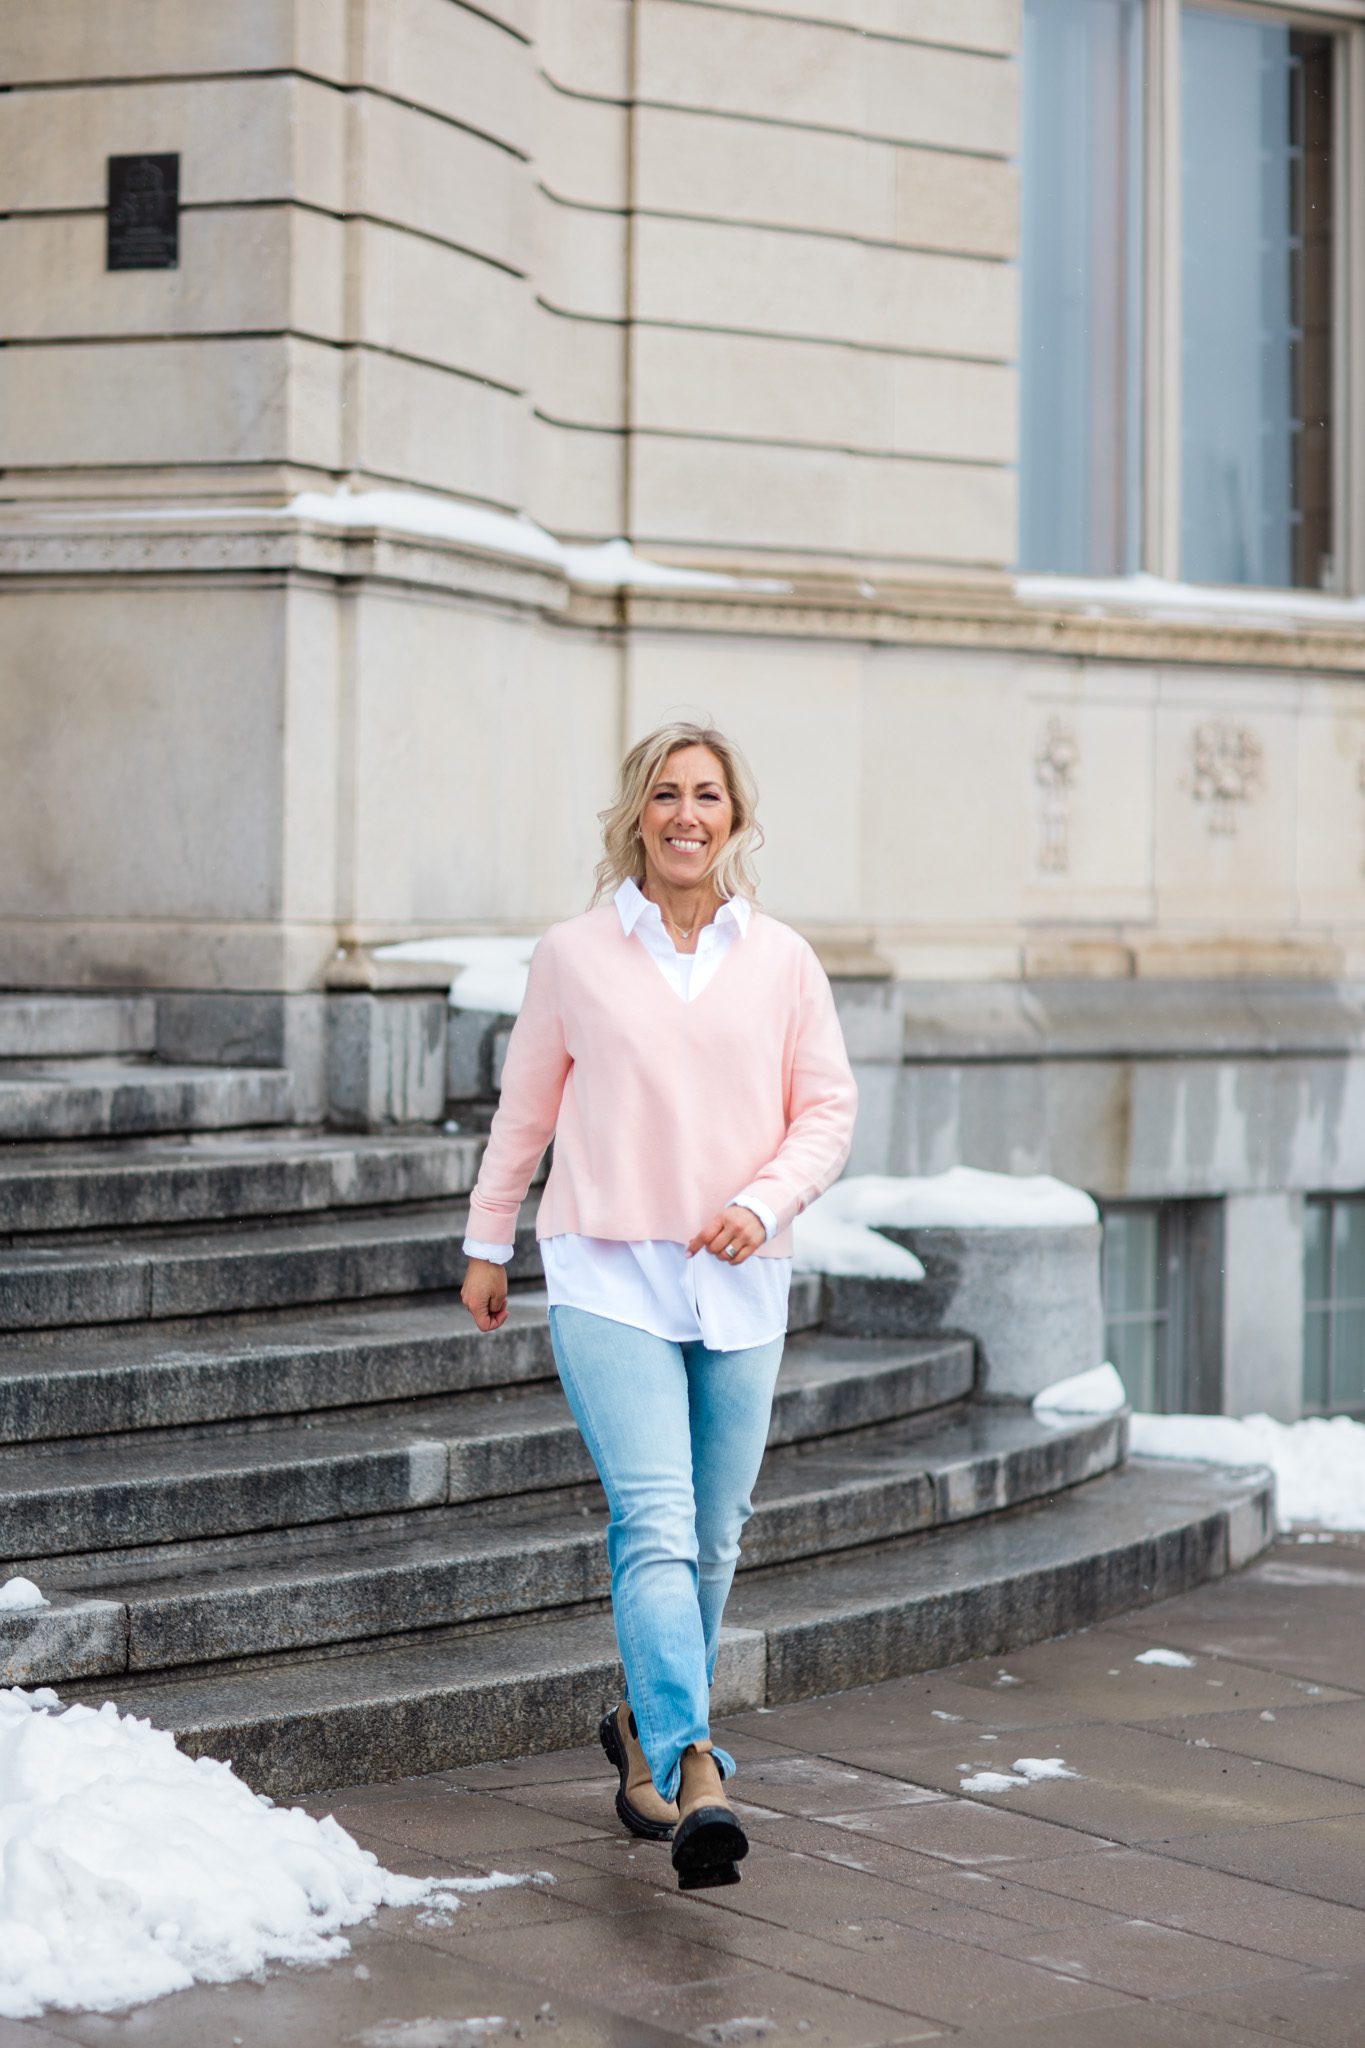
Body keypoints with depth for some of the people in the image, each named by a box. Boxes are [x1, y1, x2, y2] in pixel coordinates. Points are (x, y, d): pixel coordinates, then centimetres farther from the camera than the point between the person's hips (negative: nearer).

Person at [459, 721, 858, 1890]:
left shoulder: (781, 960, 6)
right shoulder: (574, 957, 3)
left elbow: (829, 1110, 8)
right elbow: (526, 1109, 13)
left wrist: (764, 1201, -10)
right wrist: (487, 1245, 19)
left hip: (739, 1284, 3)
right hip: (609, 1276, -3)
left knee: (712, 1540, 10)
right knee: (655, 1526, -16)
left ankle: (650, 1726, 31)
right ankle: (695, 1773, -25)